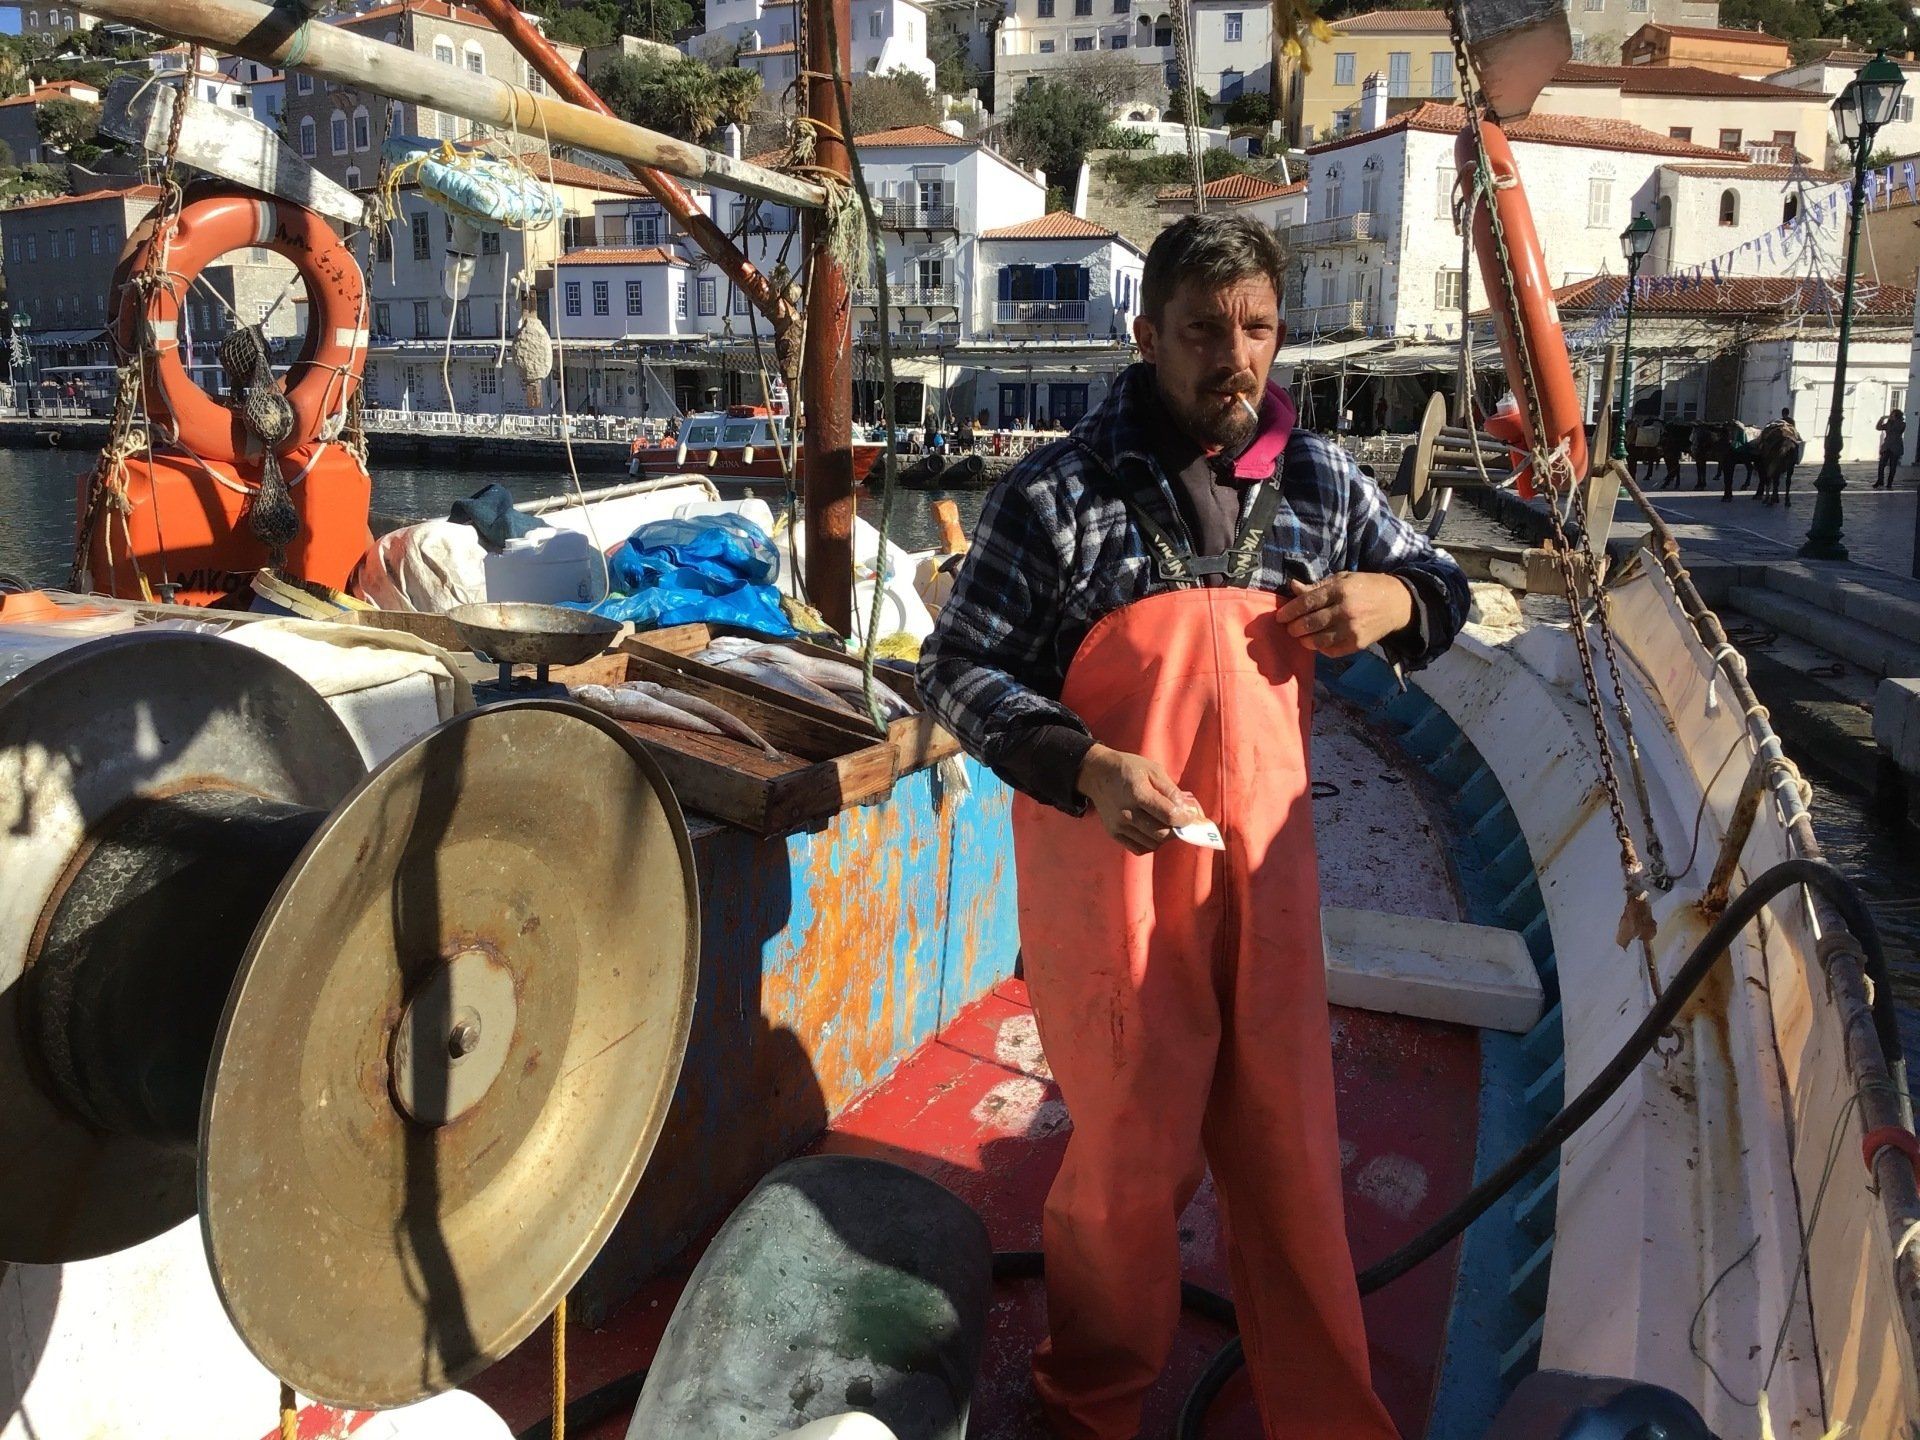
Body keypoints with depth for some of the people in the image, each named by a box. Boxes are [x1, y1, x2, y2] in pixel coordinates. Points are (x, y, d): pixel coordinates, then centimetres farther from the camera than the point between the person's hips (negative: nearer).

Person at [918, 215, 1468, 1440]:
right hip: (1110, 861, -3)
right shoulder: (1061, 491, -8)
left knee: (1289, 1143, 12)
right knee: (1135, 1146, 9)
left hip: (1264, 861, 4)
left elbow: (1440, 584, 20)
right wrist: (1082, 767, -22)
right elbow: (958, 670, -6)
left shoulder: (1318, 481, 5)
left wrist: (1397, 596, -5)